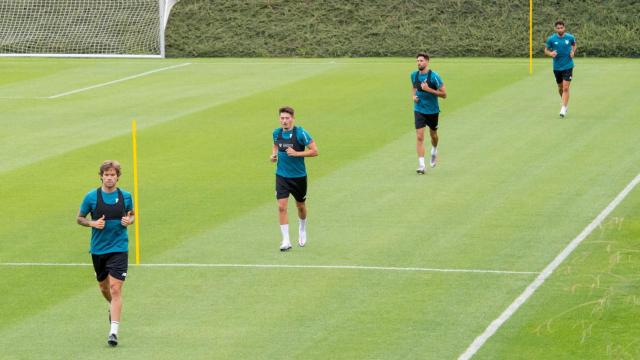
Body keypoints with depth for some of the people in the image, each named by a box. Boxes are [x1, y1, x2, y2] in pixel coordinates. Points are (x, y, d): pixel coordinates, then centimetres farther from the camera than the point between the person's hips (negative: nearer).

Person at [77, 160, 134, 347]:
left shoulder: (125, 196, -1)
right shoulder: (91, 196, -3)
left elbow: (132, 215, 16)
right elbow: (80, 218, 6)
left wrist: (129, 221, -8)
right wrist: (93, 223, -13)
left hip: (119, 248, -2)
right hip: (98, 249, 2)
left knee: (115, 289, -12)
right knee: (103, 286, 18)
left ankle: (113, 331, -15)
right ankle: (113, 307, 52)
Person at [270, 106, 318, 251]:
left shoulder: (301, 133, -16)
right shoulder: (277, 133, -1)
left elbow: (314, 151, -14)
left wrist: (296, 153, -24)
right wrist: (274, 155, 0)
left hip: (299, 176, -2)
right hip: (281, 175, 2)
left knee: (300, 206, 16)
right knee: (282, 207, -11)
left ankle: (302, 230, 46)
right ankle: (286, 241, -7)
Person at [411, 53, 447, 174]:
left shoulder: (434, 76, -16)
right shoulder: (414, 75, -1)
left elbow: (444, 94, -15)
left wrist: (429, 89, -24)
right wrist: (413, 95, -1)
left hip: (432, 110, -2)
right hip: (419, 110, 2)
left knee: (433, 135, 17)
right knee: (419, 137, -11)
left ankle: (434, 151, 51)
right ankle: (421, 165, -12)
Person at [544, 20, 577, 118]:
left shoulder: (570, 37, -5)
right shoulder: (551, 39, -7)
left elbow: (574, 45, 15)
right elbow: (546, 50, 4)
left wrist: (573, 52, -5)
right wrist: (550, 53, -18)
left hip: (568, 66, -2)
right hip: (557, 67, 2)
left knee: (565, 88, -12)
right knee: (560, 88, 14)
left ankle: (563, 109, -11)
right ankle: (565, 103, 39)